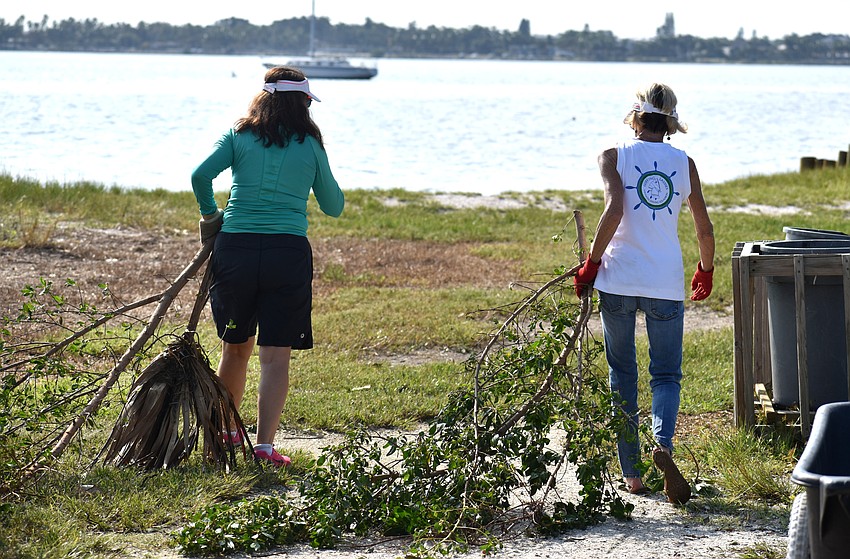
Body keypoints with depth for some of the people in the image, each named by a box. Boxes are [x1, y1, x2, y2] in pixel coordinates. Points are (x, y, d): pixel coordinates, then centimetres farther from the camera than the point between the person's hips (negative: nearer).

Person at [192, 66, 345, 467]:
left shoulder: (239, 137, 5)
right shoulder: (310, 146, 5)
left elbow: (201, 175, -9)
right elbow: (334, 207, 14)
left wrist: (209, 213, 8)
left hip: (235, 249, 2)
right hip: (288, 253, -2)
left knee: (236, 347, 18)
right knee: (276, 355, 1)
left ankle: (226, 432, 31)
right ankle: (265, 445, -5)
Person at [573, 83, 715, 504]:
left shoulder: (614, 157, 0)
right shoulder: (683, 163, 6)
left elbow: (614, 211, -15)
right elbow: (704, 229, 8)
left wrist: (591, 263, -7)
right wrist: (706, 272, 25)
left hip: (618, 279, -1)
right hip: (666, 283, 1)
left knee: (622, 374, 12)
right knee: (666, 374, 8)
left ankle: (631, 472, 12)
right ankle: (663, 442, -22)